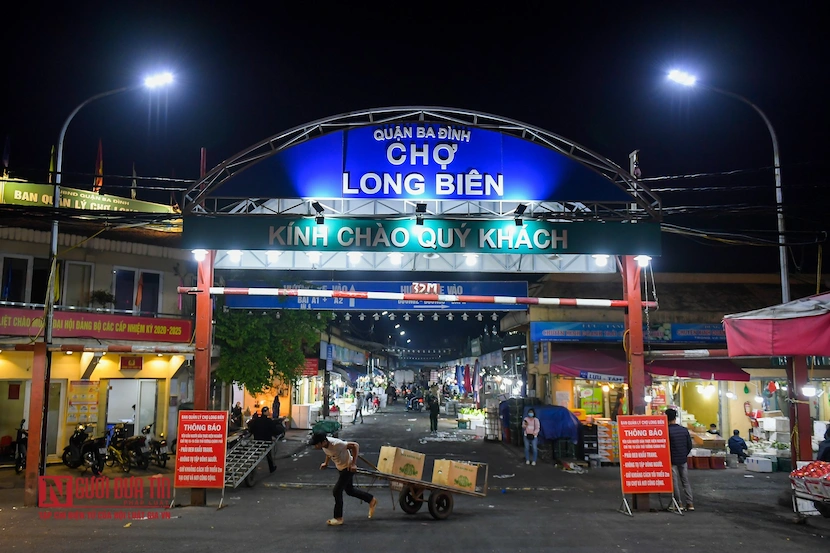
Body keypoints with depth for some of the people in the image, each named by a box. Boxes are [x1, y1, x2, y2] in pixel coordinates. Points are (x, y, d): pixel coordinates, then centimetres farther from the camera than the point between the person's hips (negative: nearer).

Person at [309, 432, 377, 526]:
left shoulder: (336, 444, -37)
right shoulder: (324, 444, -14)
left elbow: (355, 445, -30)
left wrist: (353, 463, -28)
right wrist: (326, 463, 3)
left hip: (348, 468, -8)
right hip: (341, 468, 8)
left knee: (337, 491, -8)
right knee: (349, 490, 20)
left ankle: (338, 518, 6)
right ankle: (371, 500, 38)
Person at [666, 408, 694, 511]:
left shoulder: (667, 431, -16)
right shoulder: (684, 430, 0)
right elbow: (690, 445, 4)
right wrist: (685, 455, 16)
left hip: (672, 460, -5)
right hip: (683, 460, 5)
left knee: (675, 482, 5)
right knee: (685, 481, 12)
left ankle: (679, 503, 8)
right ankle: (690, 503, 11)